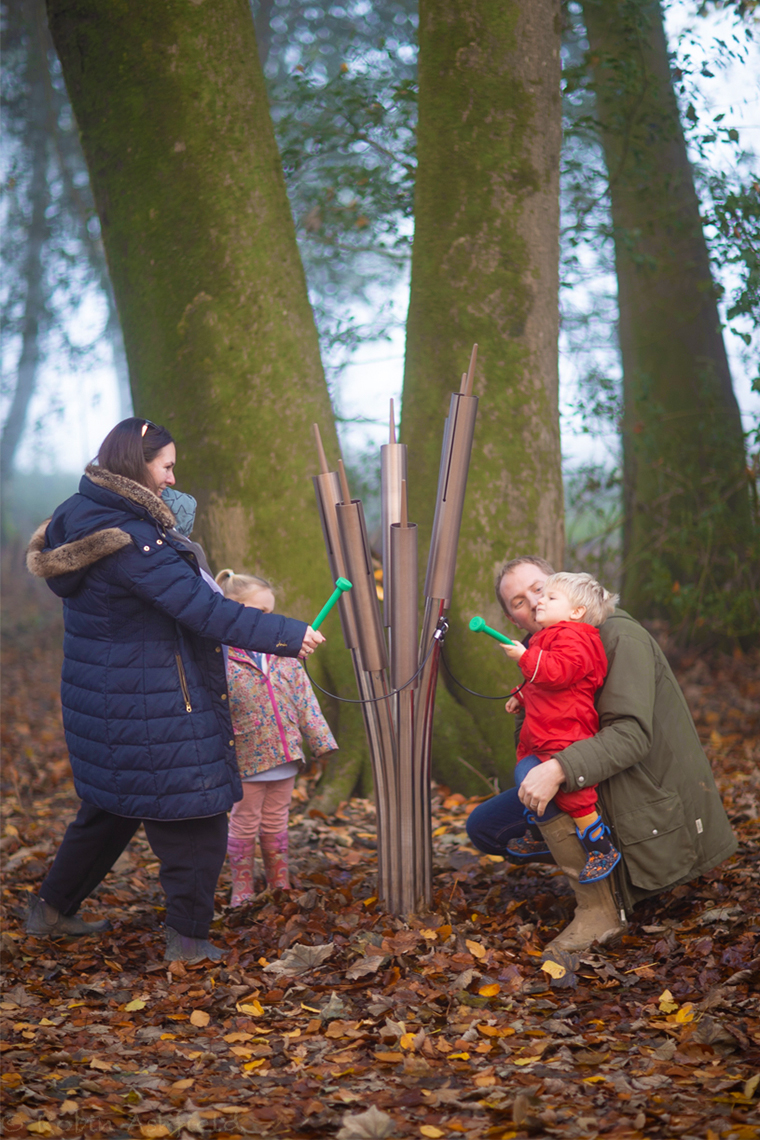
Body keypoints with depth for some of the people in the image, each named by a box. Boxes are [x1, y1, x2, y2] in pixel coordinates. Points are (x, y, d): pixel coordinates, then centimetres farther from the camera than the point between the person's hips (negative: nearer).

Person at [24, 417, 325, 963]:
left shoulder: (82, 519, 5)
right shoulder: (128, 540, -25)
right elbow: (202, 609, -25)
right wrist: (288, 635, -20)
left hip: (106, 702, 10)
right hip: (153, 711, -10)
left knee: (111, 807, 24)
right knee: (192, 819, 2)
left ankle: (53, 910, 34)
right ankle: (187, 938, 10)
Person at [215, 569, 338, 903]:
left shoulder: (283, 654, 4)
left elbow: (304, 700, 8)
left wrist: (320, 739, 7)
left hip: (285, 757, 5)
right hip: (247, 760, -5)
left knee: (276, 825, 16)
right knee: (244, 825, 7)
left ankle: (280, 886, 26)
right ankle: (242, 889, 20)